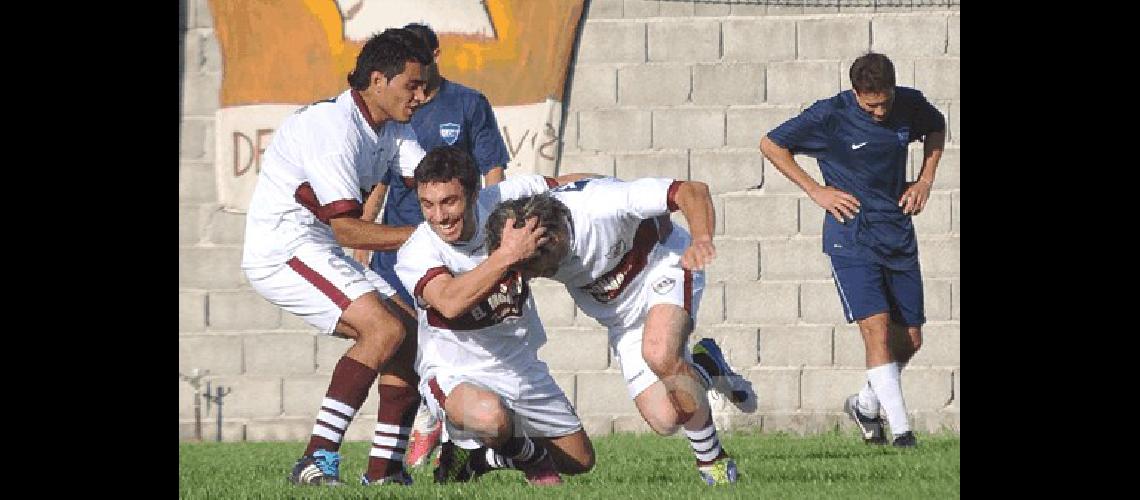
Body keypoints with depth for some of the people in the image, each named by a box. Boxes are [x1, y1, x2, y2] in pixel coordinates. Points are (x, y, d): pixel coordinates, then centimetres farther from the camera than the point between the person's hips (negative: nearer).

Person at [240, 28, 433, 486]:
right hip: (281, 251, -10)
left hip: (317, 254, 10)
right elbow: (345, 228, -24)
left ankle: (384, 468, 5)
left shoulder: (394, 131, 9)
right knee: (385, 329, -24)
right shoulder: (334, 127, -21)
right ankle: (316, 462, -30)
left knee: (411, 333, 5)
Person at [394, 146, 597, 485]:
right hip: (456, 376, -5)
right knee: (489, 415, -41)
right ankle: (529, 454, -6)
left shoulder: (504, 199, -15)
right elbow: (450, 302, -45)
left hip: (520, 366, 5)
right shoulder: (415, 255, -26)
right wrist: (507, 255, -49)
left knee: (580, 461, 16)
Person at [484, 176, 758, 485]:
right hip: (620, 317, 5)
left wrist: (701, 239, -51)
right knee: (665, 420, -7)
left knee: (660, 353, -35)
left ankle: (711, 458, -12)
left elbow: (693, 191, -35)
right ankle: (706, 367, 27)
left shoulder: (602, 203, -37)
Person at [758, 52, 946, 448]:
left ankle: (866, 405, 31)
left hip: (899, 235, 5)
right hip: (852, 240, -5)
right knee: (877, 329, -18)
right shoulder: (830, 116, -14)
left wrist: (925, 180, 9)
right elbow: (771, 144, -4)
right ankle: (901, 430, -18)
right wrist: (816, 191, -6)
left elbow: (936, 128, 22)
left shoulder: (910, 105, -2)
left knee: (911, 339, 7)